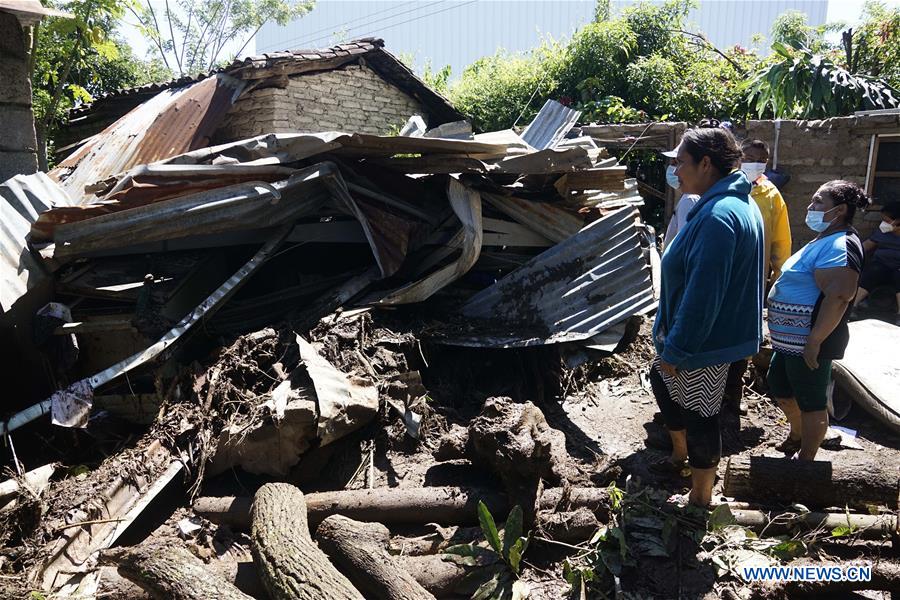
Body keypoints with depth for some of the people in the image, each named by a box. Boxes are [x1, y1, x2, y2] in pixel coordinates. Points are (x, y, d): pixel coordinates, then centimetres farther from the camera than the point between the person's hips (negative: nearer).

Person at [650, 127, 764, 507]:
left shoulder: (718, 216, -26)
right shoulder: (738, 204, 8)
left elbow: (702, 294, -28)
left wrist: (676, 349, -20)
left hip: (704, 339, -10)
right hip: (721, 330, 10)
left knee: (698, 413, 5)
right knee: (661, 379, 25)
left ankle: (700, 499, 23)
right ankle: (680, 455, 44)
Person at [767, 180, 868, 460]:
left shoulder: (839, 246, -20)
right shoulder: (825, 241, 14)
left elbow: (839, 297, -29)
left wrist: (814, 341, -28)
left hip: (808, 343, -10)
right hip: (791, 340, 10)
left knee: (811, 403, 5)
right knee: (780, 388, 24)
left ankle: (805, 460, 20)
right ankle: (797, 435, 45)